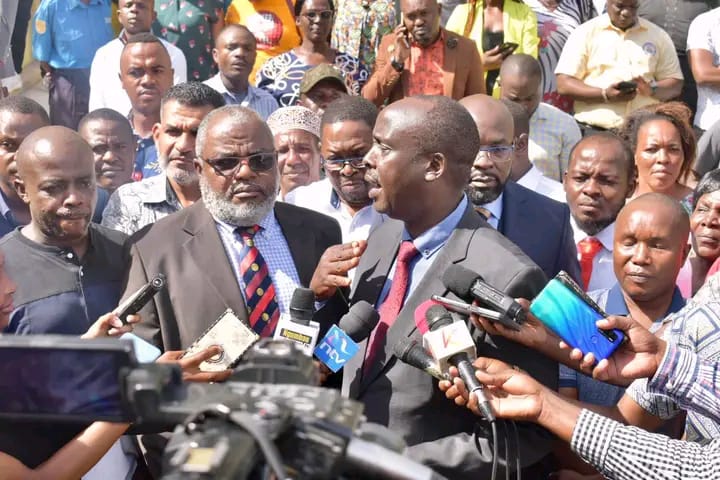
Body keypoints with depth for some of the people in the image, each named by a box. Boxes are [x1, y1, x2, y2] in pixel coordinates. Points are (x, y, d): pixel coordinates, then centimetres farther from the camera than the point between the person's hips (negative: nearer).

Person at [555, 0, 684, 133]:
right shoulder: (586, 33, 5)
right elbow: (564, 84, -1)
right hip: (593, 130, -1)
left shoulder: (658, 36, 13)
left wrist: (651, 90, -10)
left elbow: (675, 85, 12)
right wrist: (605, 95, -15)